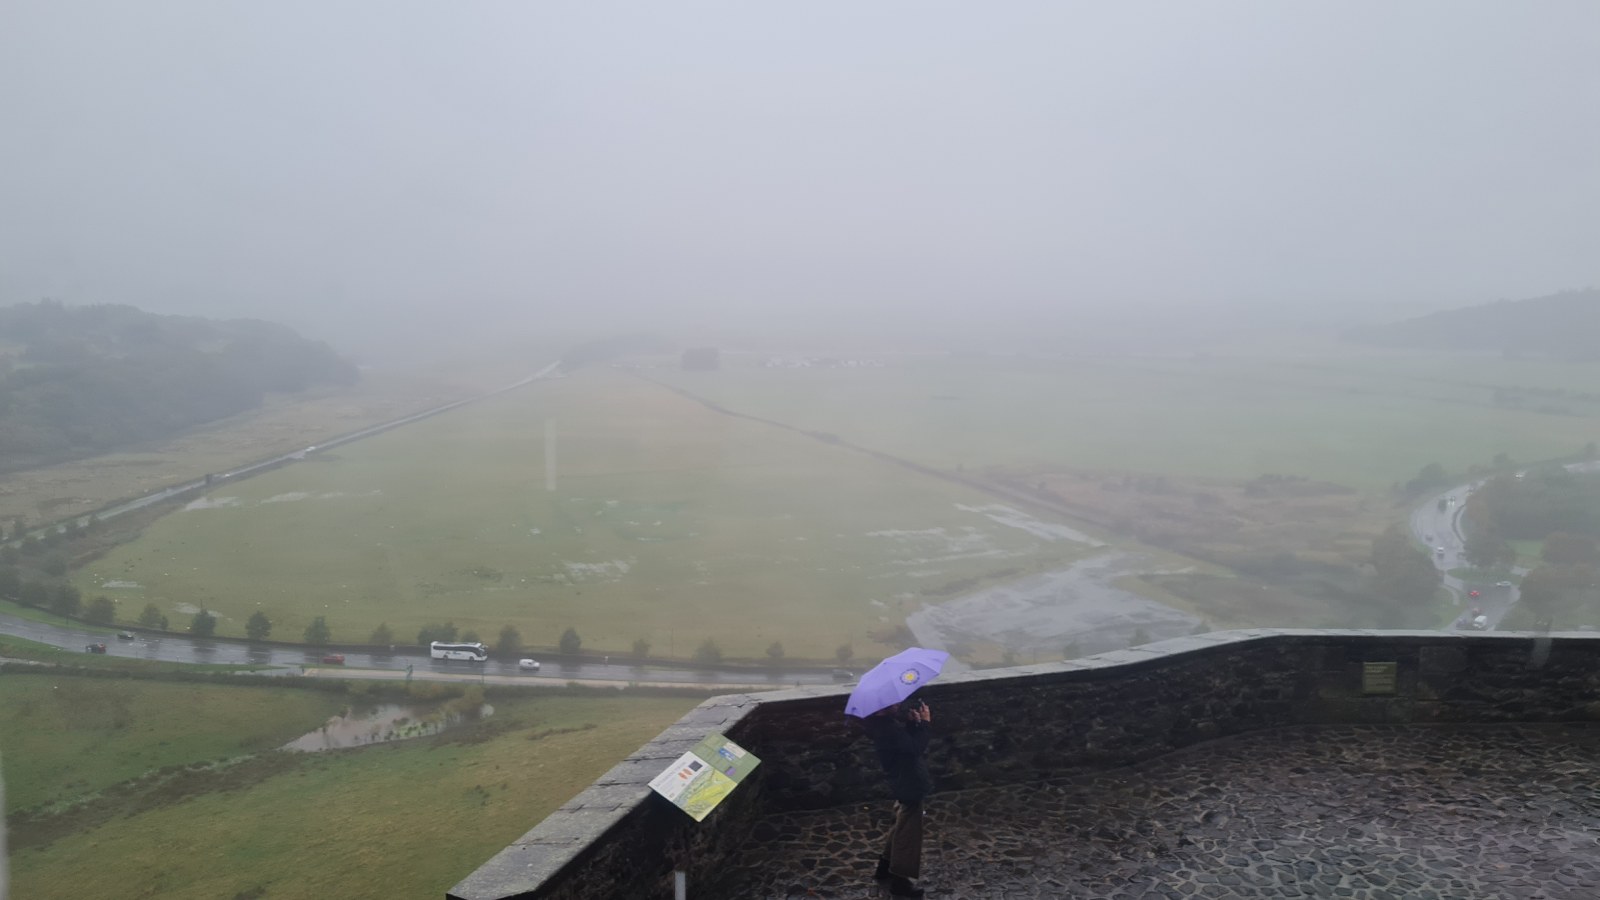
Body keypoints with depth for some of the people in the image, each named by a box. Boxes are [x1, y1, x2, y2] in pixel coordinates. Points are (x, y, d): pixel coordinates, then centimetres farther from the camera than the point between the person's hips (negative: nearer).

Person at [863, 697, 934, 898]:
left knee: (901, 826, 25)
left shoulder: (885, 722, 3)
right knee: (908, 831, 2)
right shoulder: (888, 728, -29)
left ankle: (885, 867, 39)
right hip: (908, 784, -10)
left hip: (904, 781, 10)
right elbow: (915, 748, -31)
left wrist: (914, 722, -6)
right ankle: (899, 881, 12)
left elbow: (907, 738, 11)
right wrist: (924, 722, -24)